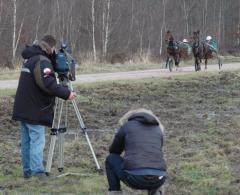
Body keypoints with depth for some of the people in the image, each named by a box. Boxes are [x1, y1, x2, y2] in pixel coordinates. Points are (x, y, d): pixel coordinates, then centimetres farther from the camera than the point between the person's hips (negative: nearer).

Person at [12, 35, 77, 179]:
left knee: (27, 142, 12)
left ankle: (28, 171, 17)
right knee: (37, 141, -10)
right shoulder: (42, 61, -16)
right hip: (35, 112, -9)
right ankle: (38, 172, -15)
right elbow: (48, 84, -29)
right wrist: (66, 94, -27)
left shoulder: (30, 59, 15)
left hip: (24, 110, 9)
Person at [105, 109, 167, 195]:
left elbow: (113, 151, 27)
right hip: (158, 179, 4)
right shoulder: (158, 130, 23)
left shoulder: (126, 126, 15)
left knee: (110, 159, 26)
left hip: (135, 178, -4)